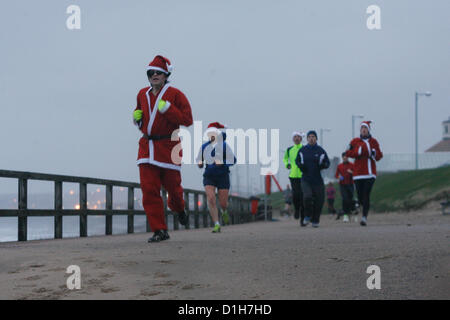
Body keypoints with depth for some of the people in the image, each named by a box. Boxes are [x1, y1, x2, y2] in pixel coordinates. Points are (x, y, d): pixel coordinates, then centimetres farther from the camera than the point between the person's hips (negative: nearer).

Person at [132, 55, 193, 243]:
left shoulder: (175, 95, -5)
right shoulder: (143, 94, 11)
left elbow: (187, 120, -11)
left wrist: (167, 109, -22)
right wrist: (137, 116, 7)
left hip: (169, 146, -4)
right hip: (147, 147, 4)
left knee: (172, 184, 9)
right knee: (149, 189, -8)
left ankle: (178, 209, 46)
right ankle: (160, 231, -5)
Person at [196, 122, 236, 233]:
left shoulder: (224, 145, -5)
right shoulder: (204, 146, 5)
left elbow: (233, 160, -6)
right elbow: (199, 159, 21)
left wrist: (222, 162, -22)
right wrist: (199, 163, -2)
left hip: (223, 176, -2)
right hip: (209, 177, 2)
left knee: (223, 202, 1)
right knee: (211, 199, -18)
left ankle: (224, 212, 40)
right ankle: (217, 225, -15)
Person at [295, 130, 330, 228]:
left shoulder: (320, 150, 1)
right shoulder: (302, 150, 5)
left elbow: (327, 163, 6)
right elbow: (297, 160, 18)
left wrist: (322, 165, -15)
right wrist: (300, 165, -3)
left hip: (318, 179, 0)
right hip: (306, 179, 0)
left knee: (319, 200, 1)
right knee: (307, 197, -19)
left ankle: (315, 220, 21)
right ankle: (307, 216, 7)